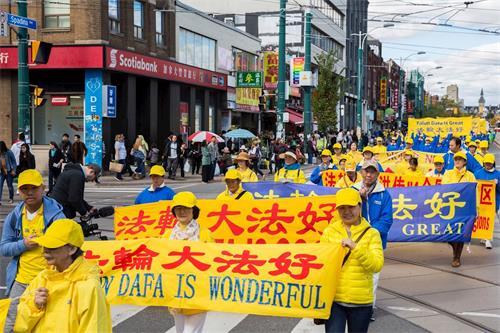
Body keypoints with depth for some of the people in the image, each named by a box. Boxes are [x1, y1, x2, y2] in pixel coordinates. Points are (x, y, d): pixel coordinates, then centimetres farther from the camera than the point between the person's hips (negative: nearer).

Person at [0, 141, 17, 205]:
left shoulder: (9, 152, -10)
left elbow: (14, 161, -4)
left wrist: (13, 170, -8)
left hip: (9, 171, -3)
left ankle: (11, 199, 24)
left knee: (9, 185, 8)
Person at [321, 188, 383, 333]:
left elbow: (377, 265, -11)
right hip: (333, 299, 0)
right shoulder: (329, 232, 4)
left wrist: (355, 247, -23)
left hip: (361, 302, 0)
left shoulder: (371, 234, 1)